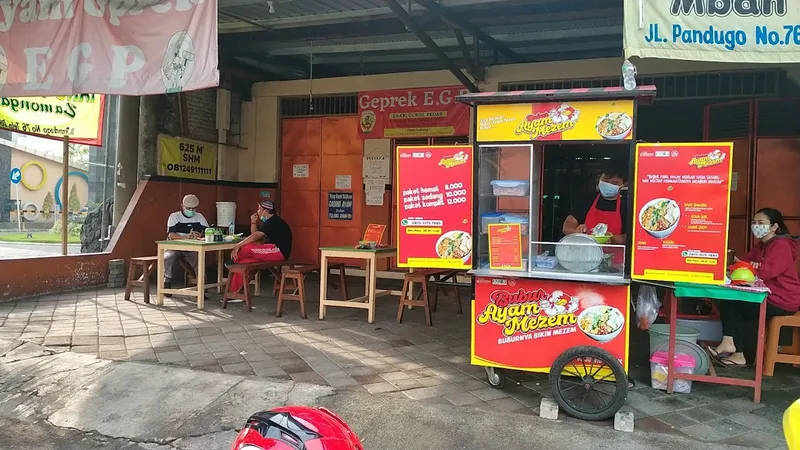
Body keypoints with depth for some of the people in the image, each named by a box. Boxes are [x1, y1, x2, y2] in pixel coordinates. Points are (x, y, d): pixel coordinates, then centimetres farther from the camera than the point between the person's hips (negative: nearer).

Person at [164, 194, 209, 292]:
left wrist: (200, 235, -23)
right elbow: (171, 235, -11)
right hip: (175, 248, -1)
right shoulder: (174, 216, 3)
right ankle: (167, 284, -14)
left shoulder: (199, 217, 11)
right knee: (168, 258, -31)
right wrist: (186, 237, -26)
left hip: (192, 249, 1)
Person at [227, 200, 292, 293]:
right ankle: (234, 292, -3)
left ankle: (234, 260, 10)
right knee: (243, 262, -2)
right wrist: (253, 223, 6)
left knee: (247, 248, -21)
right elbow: (256, 236, 21)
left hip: (279, 251, -10)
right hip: (275, 251, 10)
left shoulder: (273, 222, -13)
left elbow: (255, 236, -19)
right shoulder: (270, 221, 20)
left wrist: (238, 246, -17)